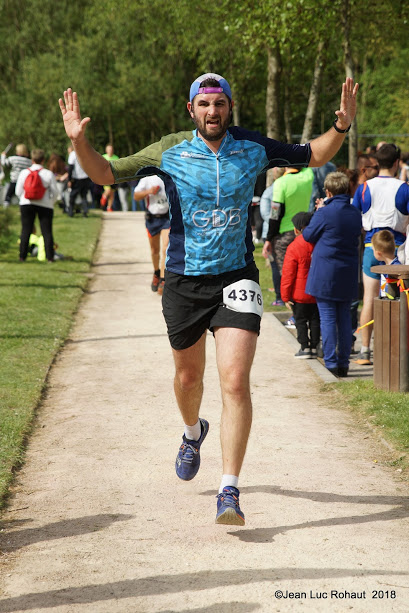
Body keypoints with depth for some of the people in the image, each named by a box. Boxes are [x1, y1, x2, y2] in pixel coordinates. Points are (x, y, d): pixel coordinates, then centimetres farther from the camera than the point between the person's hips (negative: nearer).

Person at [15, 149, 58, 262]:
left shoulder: (24, 173, 0)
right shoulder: (49, 174, -4)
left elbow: (18, 192, 3)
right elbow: (55, 192, -2)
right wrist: (51, 202, 15)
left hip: (27, 205, 1)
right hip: (45, 205, -1)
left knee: (26, 230, 5)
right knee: (47, 231, 2)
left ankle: (22, 256, 4)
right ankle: (49, 257, -1)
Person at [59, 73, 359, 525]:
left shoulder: (253, 148, -2)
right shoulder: (169, 152, -5)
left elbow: (313, 156, 12)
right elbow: (106, 174, 1)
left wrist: (340, 127, -6)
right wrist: (79, 142, -17)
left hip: (236, 279, -1)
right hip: (184, 280, 1)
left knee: (235, 381, -15)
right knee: (188, 377, 17)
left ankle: (229, 492, -11)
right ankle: (193, 433, 53)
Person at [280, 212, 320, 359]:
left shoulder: (293, 247, -14)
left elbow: (288, 274, -13)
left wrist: (285, 296, -7)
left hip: (299, 294, -4)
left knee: (301, 320, 6)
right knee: (315, 319, 13)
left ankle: (305, 347, 5)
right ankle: (314, 347, 15)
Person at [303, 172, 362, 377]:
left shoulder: (324, 213, -14)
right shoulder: (355, 214, 4)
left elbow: (308, 235, -3)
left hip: (325, 274, -5)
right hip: (348, 275, 5)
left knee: (328, 318, -1)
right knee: (344, 318, 11)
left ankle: (331, 363, -3)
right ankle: (343, 363, 13)